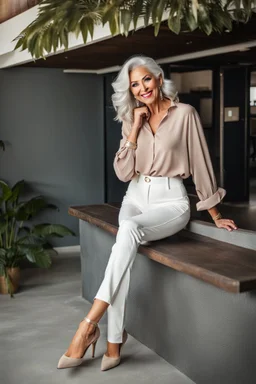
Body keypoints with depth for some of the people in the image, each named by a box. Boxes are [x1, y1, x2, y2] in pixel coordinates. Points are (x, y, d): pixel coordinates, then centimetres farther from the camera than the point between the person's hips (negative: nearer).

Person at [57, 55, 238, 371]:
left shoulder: (184, 113, -5)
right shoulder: (131, 120, 9)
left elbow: (201, 163, -1)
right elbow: (123, 172, 0)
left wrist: (215, 216, 2)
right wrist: (136, 126, -7)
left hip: (170, 201, -4)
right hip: (136, 197, 4)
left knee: (129, 230, -35)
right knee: (125, 247, -29)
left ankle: (89, 324, -35)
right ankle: (114, 342, -25)